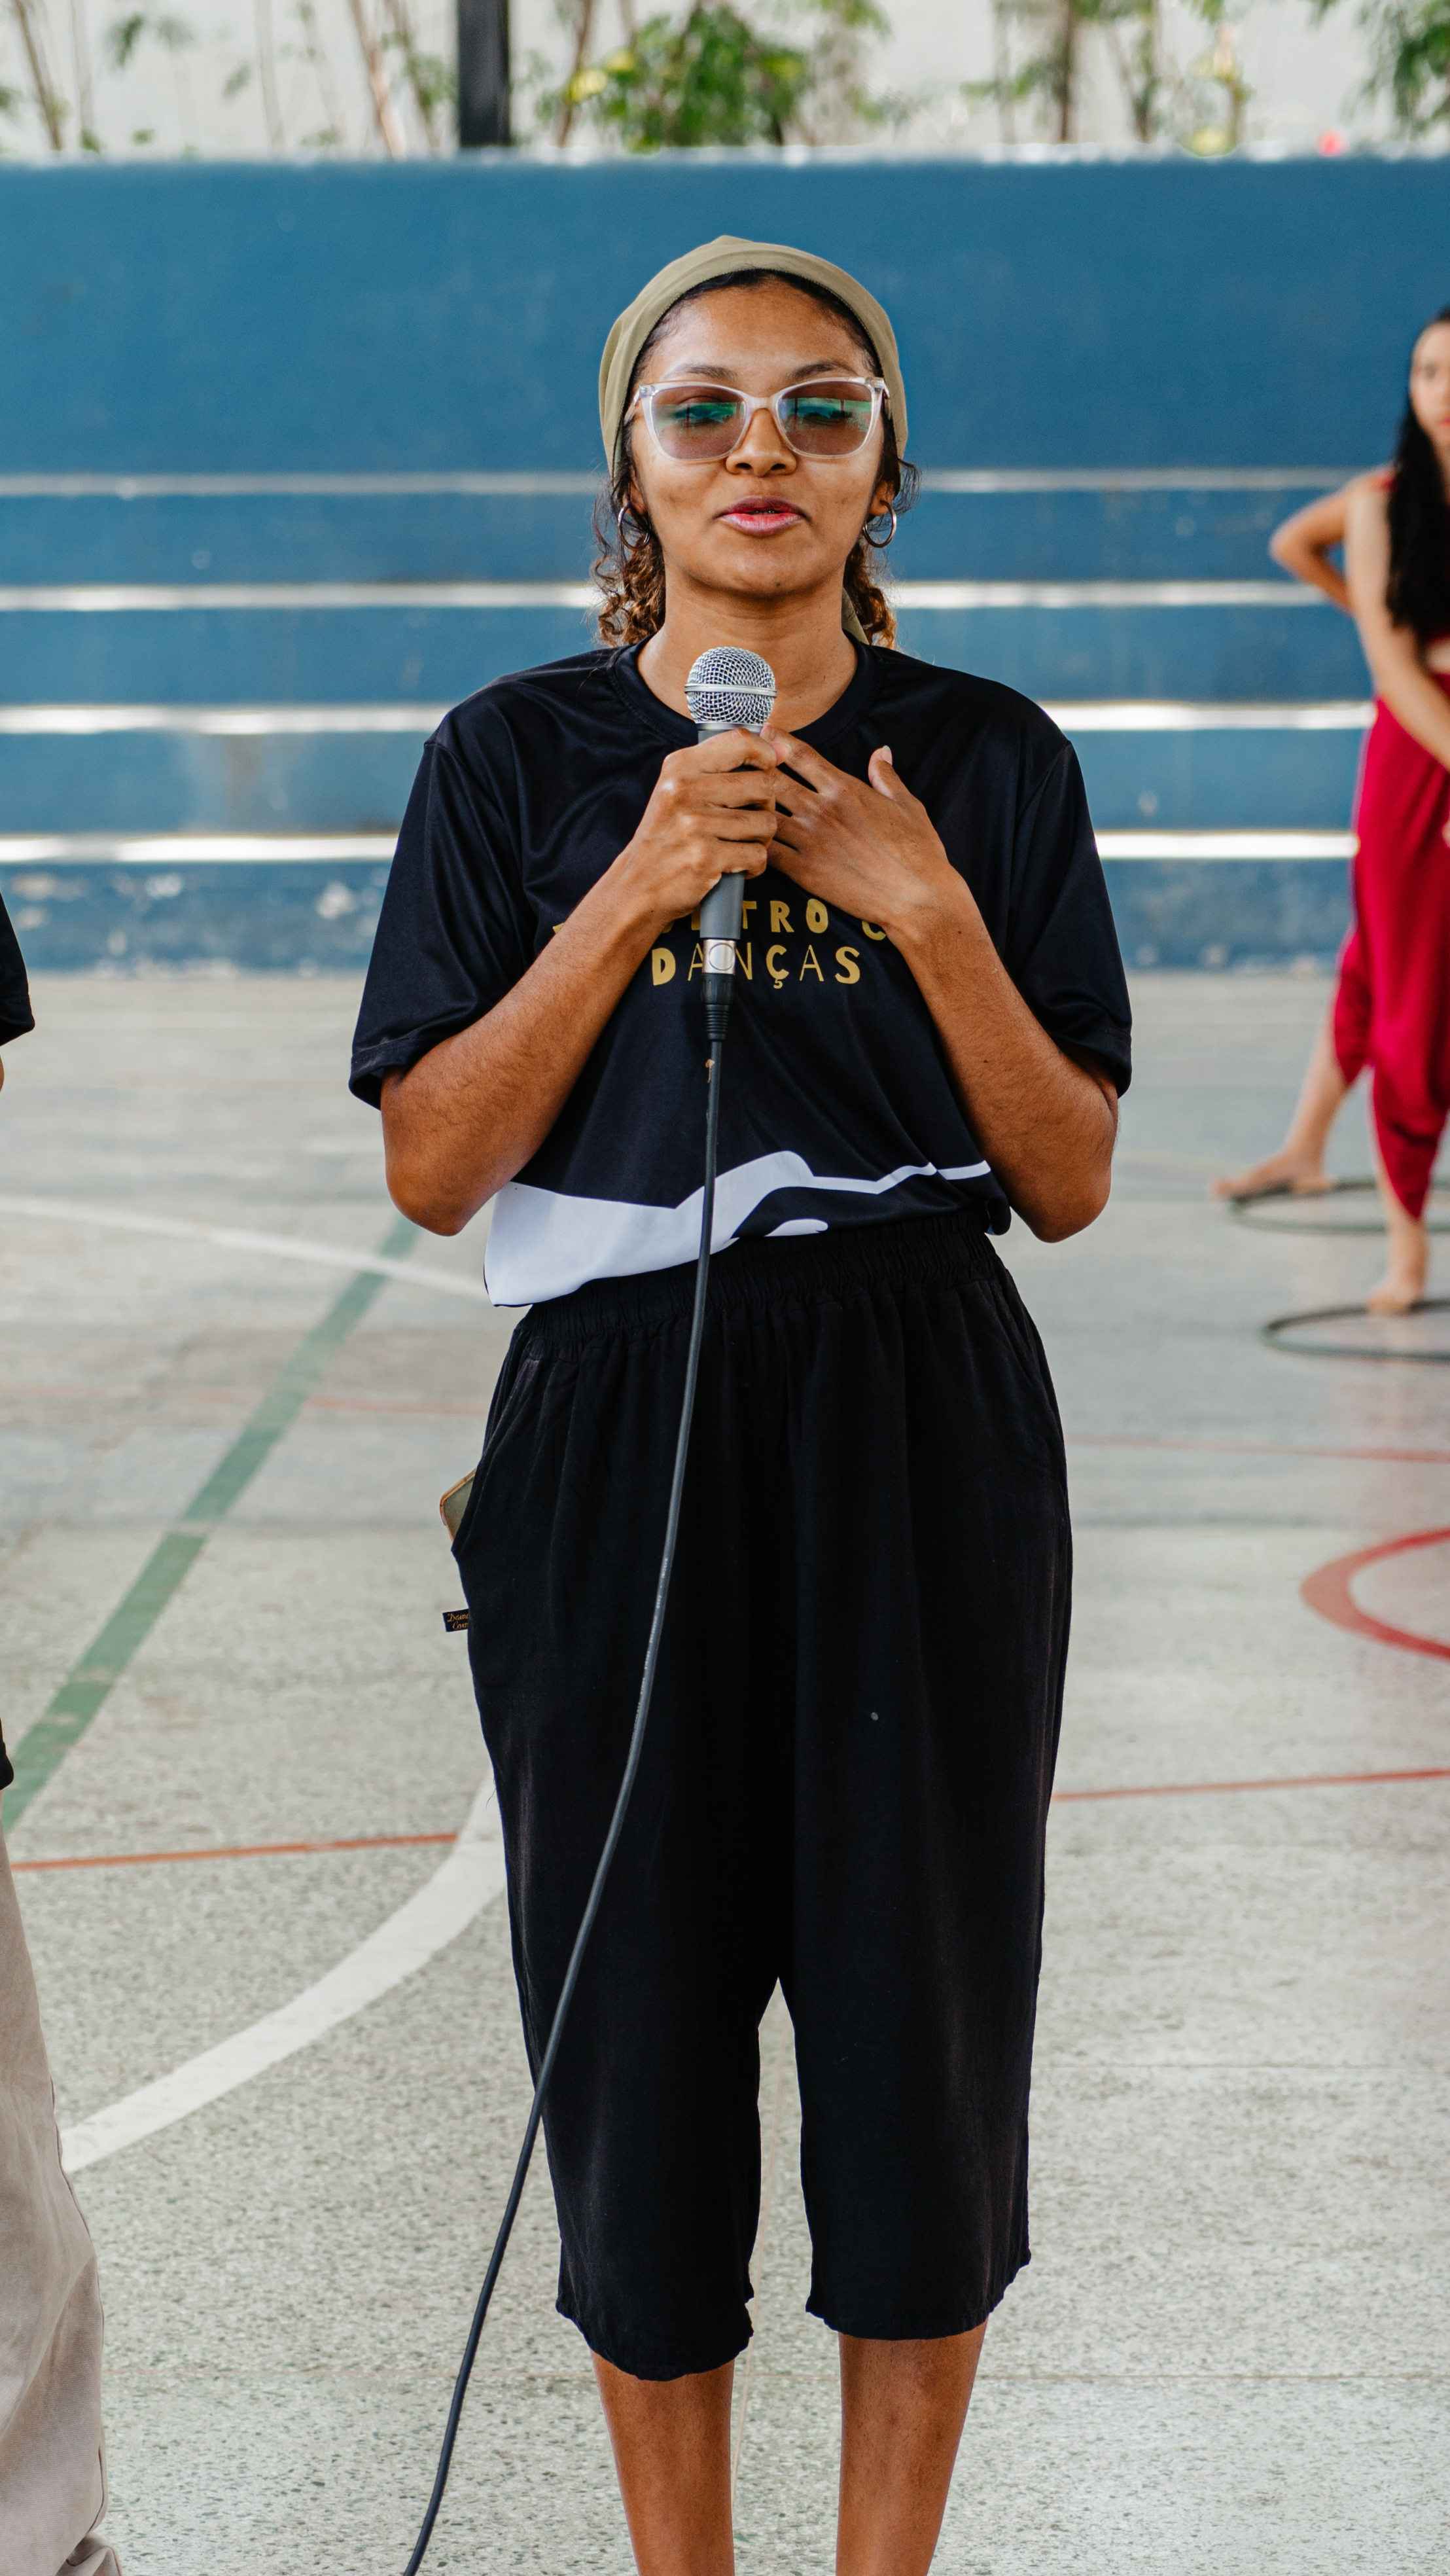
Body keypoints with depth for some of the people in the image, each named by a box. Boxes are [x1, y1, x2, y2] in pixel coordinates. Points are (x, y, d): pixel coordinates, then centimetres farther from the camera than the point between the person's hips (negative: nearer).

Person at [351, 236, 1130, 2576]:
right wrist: (639, 896, -14)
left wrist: (930, 918, -13)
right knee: (643, 2037, 7)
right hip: (620, 1443, 0)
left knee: (922, 2025, 6)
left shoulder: (990, 765, 3)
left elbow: (1071, 1182, 0)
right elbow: (432, 1169, -6)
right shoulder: (519, 761, 1)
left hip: (923, 1453, 1)